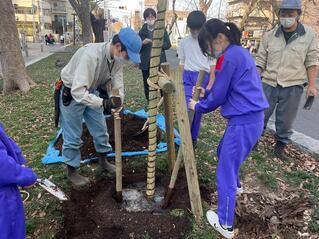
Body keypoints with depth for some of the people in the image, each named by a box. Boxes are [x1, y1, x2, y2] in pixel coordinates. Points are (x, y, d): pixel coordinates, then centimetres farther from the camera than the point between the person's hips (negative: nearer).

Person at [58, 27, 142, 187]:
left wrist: (118, 102, -23)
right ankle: (72, 172, 24)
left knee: (101, 129, 14)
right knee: (73, 136, 3)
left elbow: (117, 83, -7)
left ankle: (103, 161, 36)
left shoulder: (117, 57, -14)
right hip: (71, 93, -7)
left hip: (91, 91, 7)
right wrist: (104, 103, -48)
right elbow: (78, 91, -41)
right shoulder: (91, 55, -38)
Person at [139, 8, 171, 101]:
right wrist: (143, 43, -14)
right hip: (146, 63, 2)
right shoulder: (142, 31, 7)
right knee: (147, 85, 4)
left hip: (160, 62, -1)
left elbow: (168, 44, 3)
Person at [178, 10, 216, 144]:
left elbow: (212, 64, 4)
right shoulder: (184, 42, 8)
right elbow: (181, 63, 12)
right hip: (188, 77, 0)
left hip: (204, 77, 0)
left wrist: (210, 84, -3)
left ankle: (193, 137, 21)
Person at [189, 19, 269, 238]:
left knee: (225, 172, 1)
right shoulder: (240, 52, 14)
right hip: (252, 119, 10)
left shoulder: (229, 57, -16)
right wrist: (206, 93, 12)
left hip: (243, 122, -10)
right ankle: (236, 185, 55)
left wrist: (198, 107, 7)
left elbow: (219, 97, -10)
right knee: (224, 152, 30)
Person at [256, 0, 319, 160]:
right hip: (269, 84, 1)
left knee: (285, 121, 7)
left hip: (293, 87, -1)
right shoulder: (269, 35, 2)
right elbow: (260, 61, 5)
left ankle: (280, 147, 25)